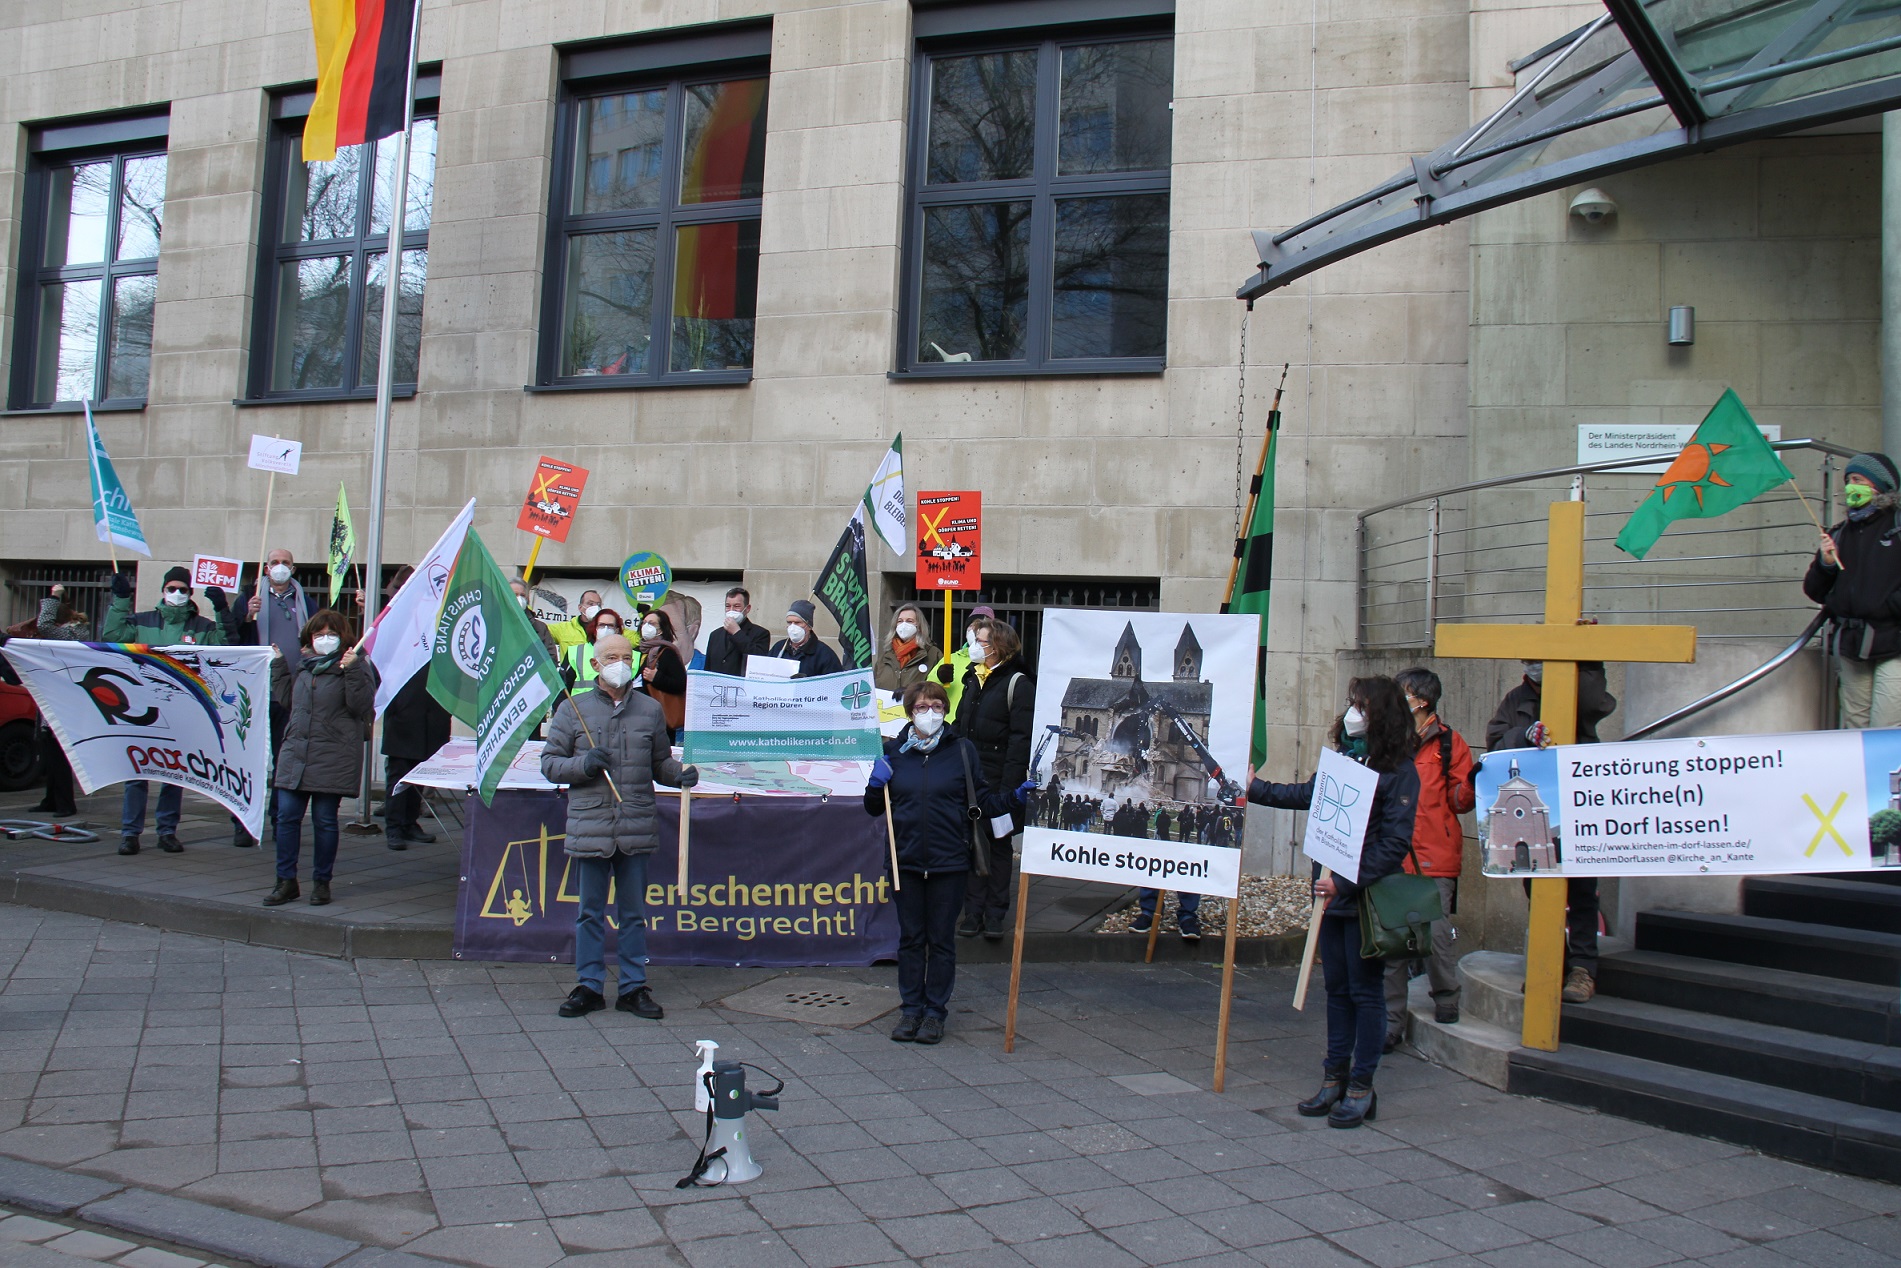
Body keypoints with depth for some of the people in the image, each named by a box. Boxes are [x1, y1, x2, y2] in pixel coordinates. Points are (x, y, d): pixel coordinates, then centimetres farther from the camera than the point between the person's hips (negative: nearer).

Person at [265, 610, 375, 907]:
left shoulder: (357, 666, -3)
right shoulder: (304, 665, 17)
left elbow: (362, 706, -14)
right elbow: (286, 699, 28)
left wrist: (352, 670, -23)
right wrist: (278, 664, 23)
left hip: (333, 759, -6)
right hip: (295, 752, 6)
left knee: (325, 821, 2)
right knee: (286, 816, 2)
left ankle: (321, 882, 14)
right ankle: (286, 881, 12)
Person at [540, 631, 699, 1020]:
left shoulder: (650, 710, 9)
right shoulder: (573, 709, 4)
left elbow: (660, 762, 14)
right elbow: (549, 762, 4)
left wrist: (680, 774, -6)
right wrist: (583, 764, -13)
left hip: (637, 828, 1)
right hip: (589, 828, -1)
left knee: (634, 912, 9)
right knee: (590, 911, 8)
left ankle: (633, 987, 19)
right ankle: (589, 986, 20)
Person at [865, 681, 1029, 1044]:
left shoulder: (962, 750, 0)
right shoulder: (893, 750, 5)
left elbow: (982, 802, 3)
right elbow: (873, 808, 12)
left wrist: (1015, 797, -13)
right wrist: (876, 784, -8)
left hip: (949, 862, -2)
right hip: (906, 860, 2)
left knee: (941, 939, 7)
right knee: (910, 938, 10)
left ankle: (935, 1012, 18)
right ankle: (910, 1009, 21)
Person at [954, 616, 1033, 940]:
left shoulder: (1017, 683, -9)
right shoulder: (974, 680, 13)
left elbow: (1021, 739, -14)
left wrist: (1009, 786, -19)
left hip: (999, 781, -6)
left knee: (999, 846, 4)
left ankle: (994, 916, 12)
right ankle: (973, 912, 13)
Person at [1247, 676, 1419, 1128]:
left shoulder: (1399, 771, -12)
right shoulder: (1343, 758, 8)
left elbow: (1394, 844, -17)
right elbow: (1306, 795, 24)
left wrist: (1345, 881, -22)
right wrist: (1256, 789, 24)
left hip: (1367, 897, -6)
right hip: (1331, 893, 6)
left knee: (1364, 990, 4)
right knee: (1337, 988, 14)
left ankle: (1361, 1087, 14)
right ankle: (1335, 1077, 24)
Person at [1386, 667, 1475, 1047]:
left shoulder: (1448, 742, 1)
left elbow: (1460, 801, -2)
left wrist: (1473, 781, -20)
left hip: (1434, 858, -4)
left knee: (1435, 932, -6)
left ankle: (1447, 1003, 18)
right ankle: (1391, 1022, 10)